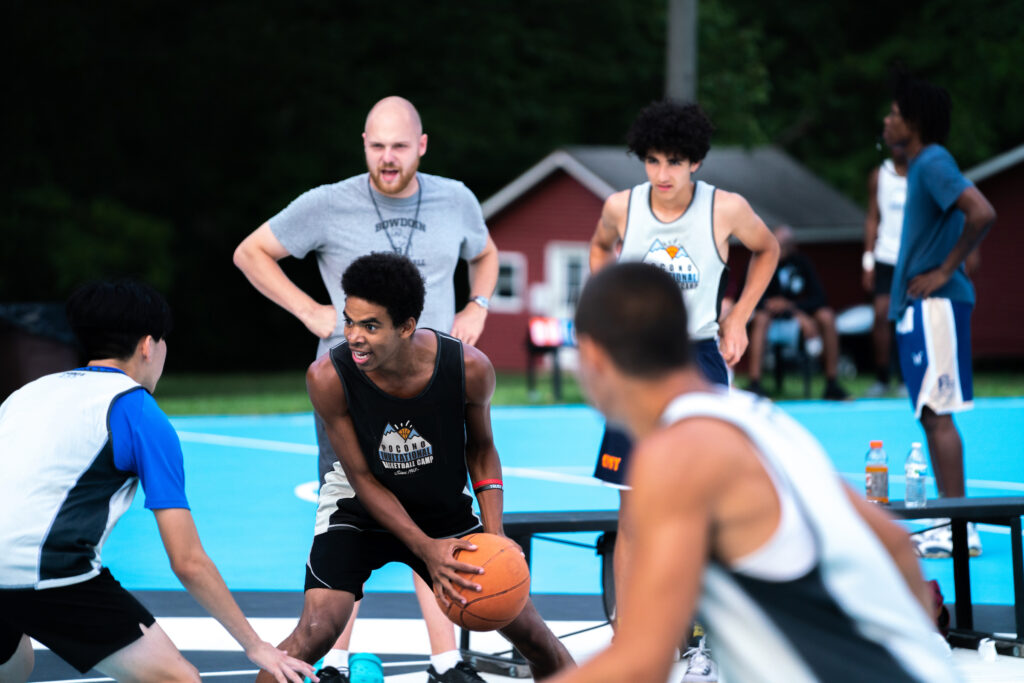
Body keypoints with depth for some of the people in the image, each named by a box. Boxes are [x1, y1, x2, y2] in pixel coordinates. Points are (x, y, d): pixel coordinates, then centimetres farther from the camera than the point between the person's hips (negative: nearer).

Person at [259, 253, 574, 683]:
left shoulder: (469, 368, -26)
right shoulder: (328, 378, -29)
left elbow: (481, 448, -5)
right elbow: (362, 479, -18)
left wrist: (494, 537, -16)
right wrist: (425, 548, -26)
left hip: (447, 510, 2)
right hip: (360, 512, -2)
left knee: (531, 633, 4)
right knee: (315, 634, -22)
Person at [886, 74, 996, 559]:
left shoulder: (934, 164, -13)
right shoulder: (919, 166, 17)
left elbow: (982, 214, -26)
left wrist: (944, 271, -20)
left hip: (935, 304, -10)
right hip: (917, 307, 10)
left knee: (937, 413, -10)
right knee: (931, 415, 10)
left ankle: (959, 529, -9)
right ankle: (950, 521, 13)